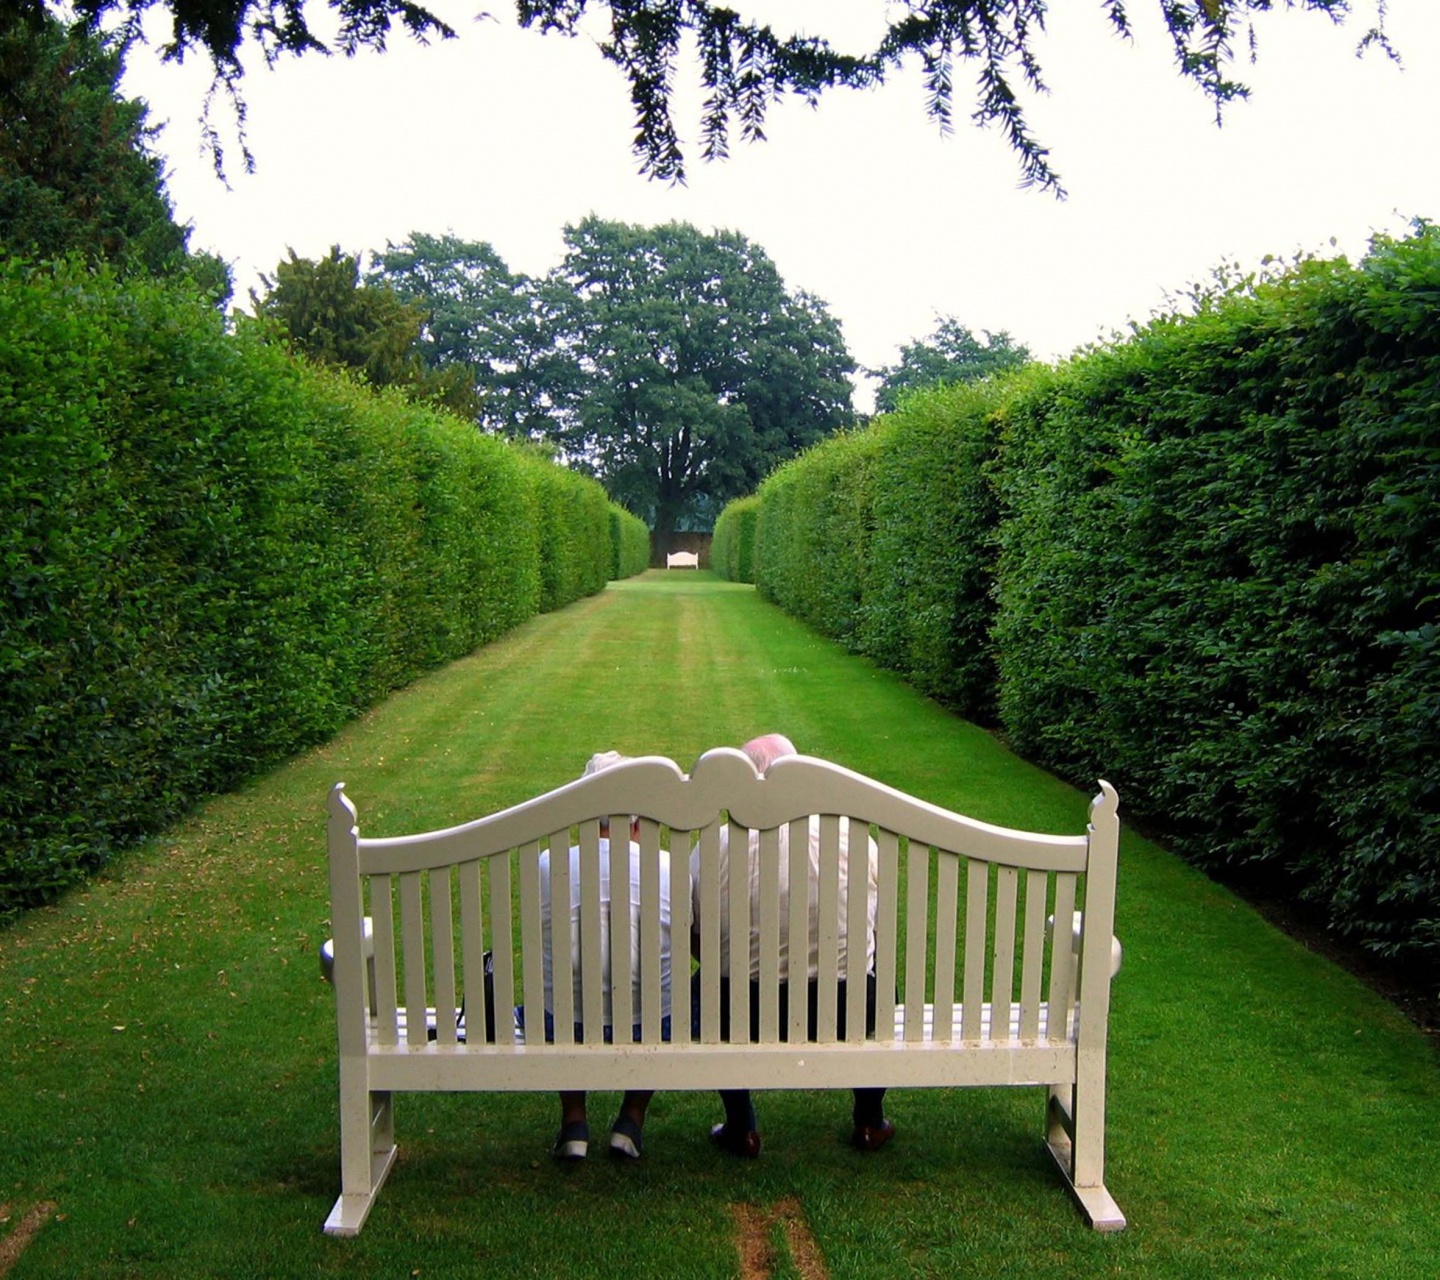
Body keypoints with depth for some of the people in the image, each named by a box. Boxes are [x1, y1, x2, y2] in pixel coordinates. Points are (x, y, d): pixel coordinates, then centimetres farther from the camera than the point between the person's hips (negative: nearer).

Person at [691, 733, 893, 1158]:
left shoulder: (717, 846, -9)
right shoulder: (856, 837, -3)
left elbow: (698, 943, 0)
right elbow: (873, 927, 11)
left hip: (748, 1016, -1)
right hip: (847, 1014, 2)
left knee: (707, 983, 31)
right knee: (874, 975, 34)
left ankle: (741, 1128, 33)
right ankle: (870, 1122, 41)